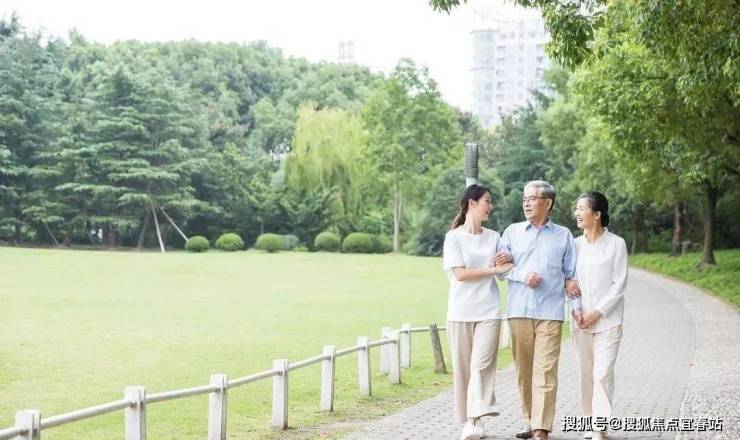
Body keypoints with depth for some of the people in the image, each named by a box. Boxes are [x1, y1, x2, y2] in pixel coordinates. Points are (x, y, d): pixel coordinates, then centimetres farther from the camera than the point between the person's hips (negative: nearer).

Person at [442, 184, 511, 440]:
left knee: (481, 365, -11)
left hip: (488, 311, 2)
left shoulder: (493, 237, 13)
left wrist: (508, 260, -3)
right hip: (460, 311, -2)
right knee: (462, 367, 1)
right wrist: (492, 269, -7)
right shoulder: (454, 237, 1)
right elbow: (460, 274, -9)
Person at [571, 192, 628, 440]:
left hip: (607, 320, -4)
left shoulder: (616, 244, -4)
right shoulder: (575, 244, 7)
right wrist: (576, 311, -5)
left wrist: (598, 312, -12)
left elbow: (619, 284, -6)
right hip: (581, 321, 4)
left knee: (602, 373, -10)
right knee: (586, 373, 7)